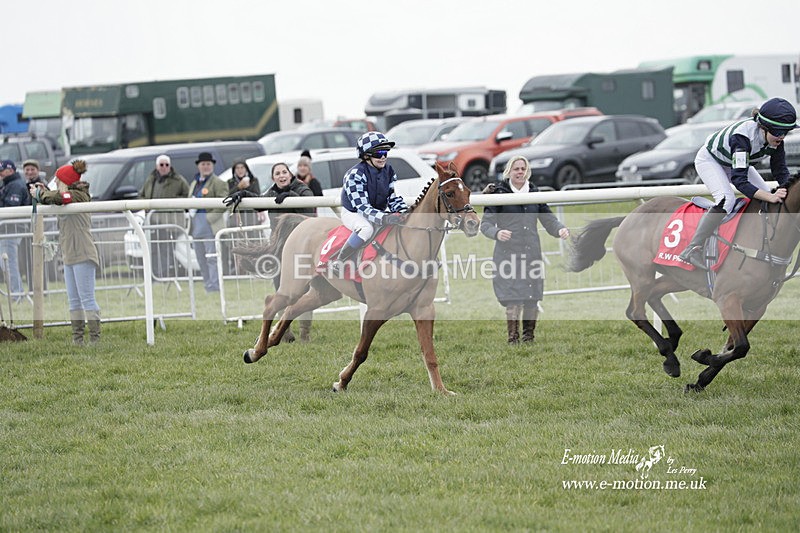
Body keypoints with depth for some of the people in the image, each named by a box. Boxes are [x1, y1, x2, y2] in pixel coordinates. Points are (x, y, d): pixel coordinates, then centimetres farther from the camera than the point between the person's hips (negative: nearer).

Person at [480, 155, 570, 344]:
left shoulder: (534, 194, 15)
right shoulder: (499, 193, 2)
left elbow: (548, 218, 18)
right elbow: (486, 223, -1)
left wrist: (560, 229, -4)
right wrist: (497, 233, -23)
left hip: (532, 253, 4)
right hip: (508, 253, -4)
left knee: (532, 297, 1)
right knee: (513, 298, -13)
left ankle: (528, 336, 12)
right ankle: (513, 336, -6)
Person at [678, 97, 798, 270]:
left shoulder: (776, 139, -23)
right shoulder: (742, 136, -43)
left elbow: (781, 171, -14)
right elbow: (739, 180, -48)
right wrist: (770, 197, -58)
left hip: (736, 163, 8)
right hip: (709, 160, -8)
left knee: (768, 201, -5)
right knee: (727, 199, -31)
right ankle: (692, 249, -32)